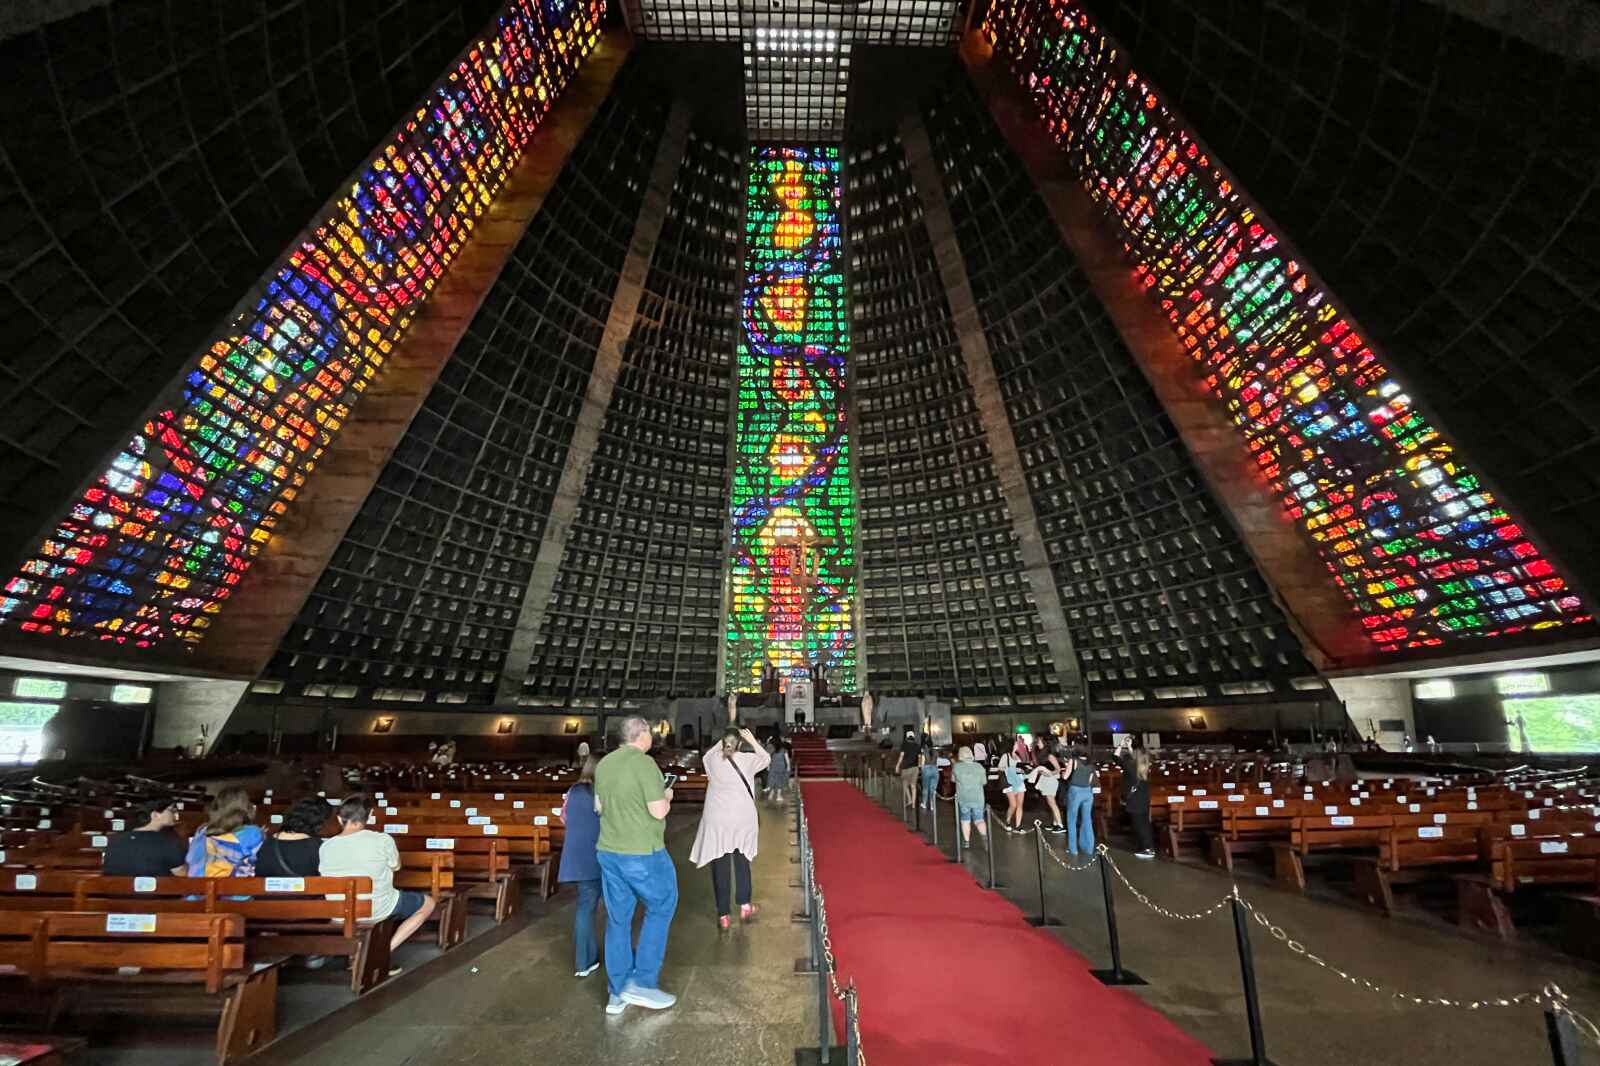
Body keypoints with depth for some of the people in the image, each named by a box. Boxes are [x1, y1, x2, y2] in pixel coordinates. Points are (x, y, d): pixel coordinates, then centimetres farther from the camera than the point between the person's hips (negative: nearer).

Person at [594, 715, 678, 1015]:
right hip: (643, 853, -7)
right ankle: (643, 982, 12)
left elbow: (599, 806, 14)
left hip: (608, 851, 7)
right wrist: (666, 797, -1)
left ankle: (617, 993, 25)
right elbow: (659, 811, -21)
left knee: (617, 918, 15)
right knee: (660, 907, 13)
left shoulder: (604, 764, 3)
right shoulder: (644, 763, -20)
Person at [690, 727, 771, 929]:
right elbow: (766, 759, 11)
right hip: (743, 819, 0)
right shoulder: (747, 760, -9)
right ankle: (744, 905, 27)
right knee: (742, 863, 21)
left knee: (720, 867, 7)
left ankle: (723, 915, 12)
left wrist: (721, 743, 12)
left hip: (716, 821, 0)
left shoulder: (713, 760, -6)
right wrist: (753, 741, 9)